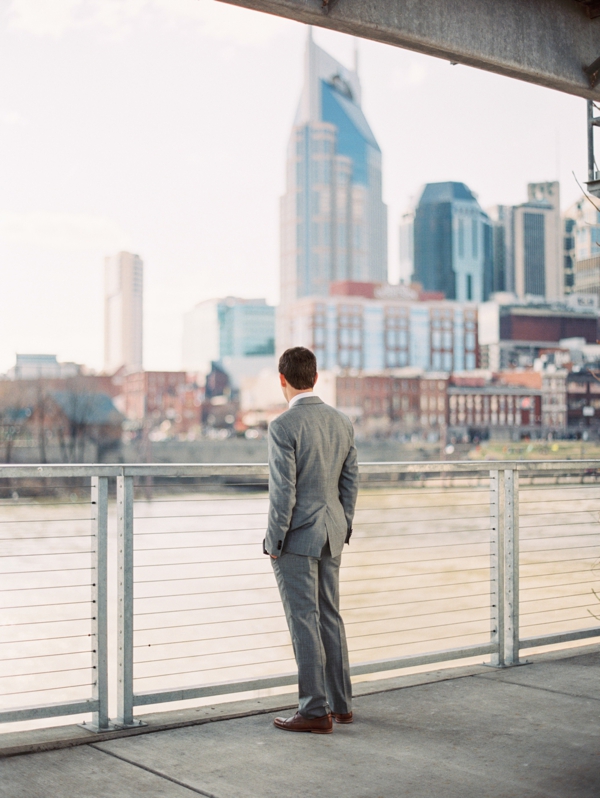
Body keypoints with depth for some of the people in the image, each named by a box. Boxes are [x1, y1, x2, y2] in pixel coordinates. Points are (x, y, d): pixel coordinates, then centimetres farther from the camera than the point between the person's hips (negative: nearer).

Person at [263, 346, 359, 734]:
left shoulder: (283, 427, -16)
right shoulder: (342, 422, 5)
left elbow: (283, 492, -18)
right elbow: (351, 481, 10)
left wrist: (273, 542, -10)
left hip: (297, 537, -7)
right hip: (331, 535, 7)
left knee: (304, 622, -1)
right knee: (330, 617, 15)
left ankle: (316, 710, 5)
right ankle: (341, 702, 23)